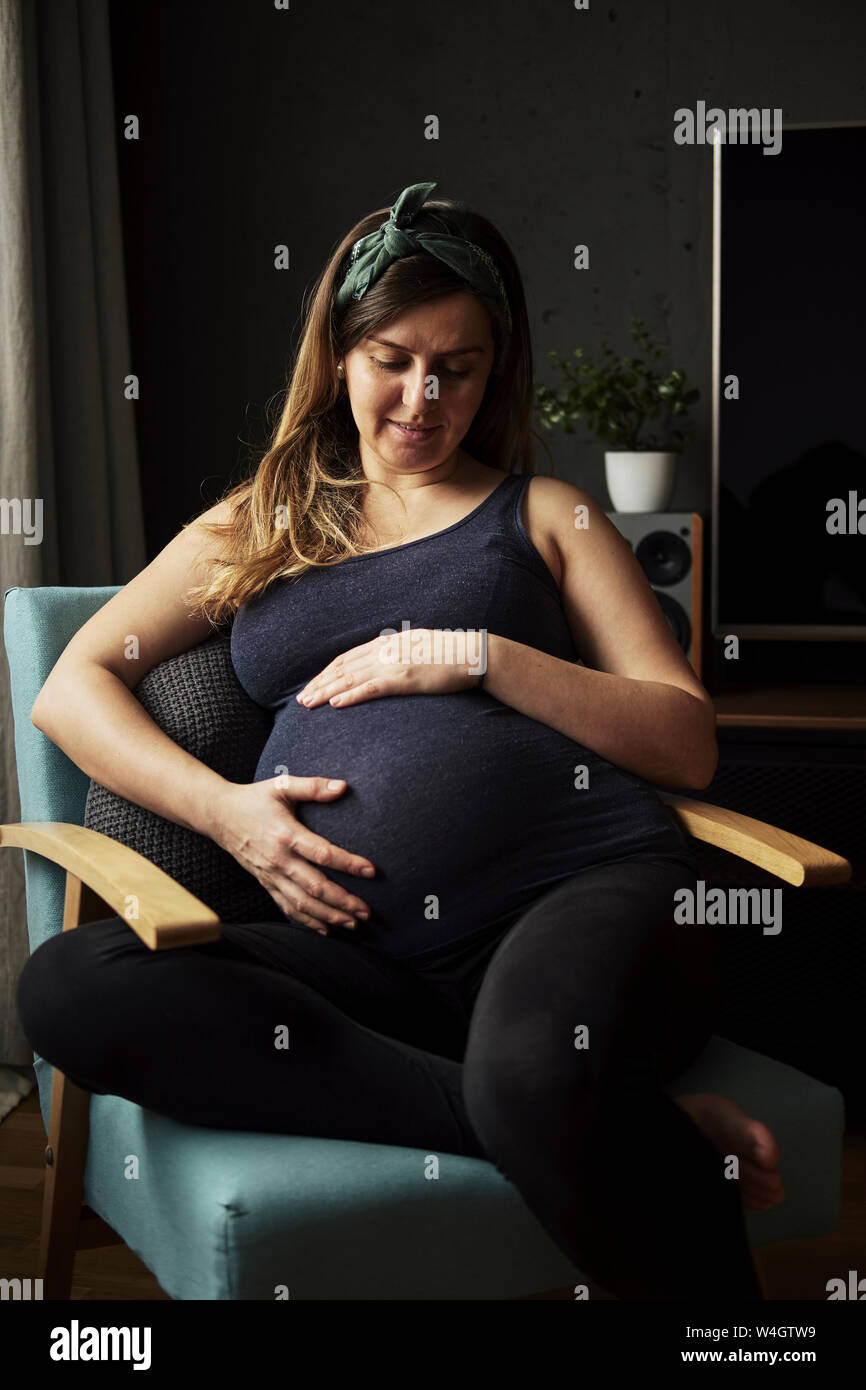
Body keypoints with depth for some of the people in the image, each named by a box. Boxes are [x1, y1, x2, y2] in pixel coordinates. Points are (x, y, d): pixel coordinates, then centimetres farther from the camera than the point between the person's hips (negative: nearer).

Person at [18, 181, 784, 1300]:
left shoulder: (544, 512, 20)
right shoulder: (254, 526, 25)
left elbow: (689, 744, 10)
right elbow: (70, 690, 18)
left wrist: (482, 657, -3)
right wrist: (222, 808, 0)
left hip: (586, 886, -3)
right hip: (369, 945, 4)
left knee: (538, 1072, -41)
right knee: (66, 986, -26)